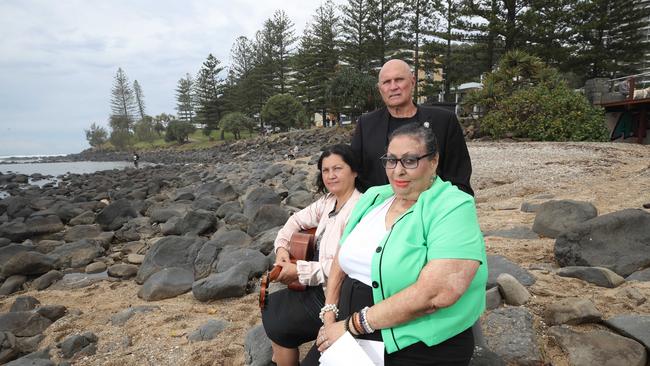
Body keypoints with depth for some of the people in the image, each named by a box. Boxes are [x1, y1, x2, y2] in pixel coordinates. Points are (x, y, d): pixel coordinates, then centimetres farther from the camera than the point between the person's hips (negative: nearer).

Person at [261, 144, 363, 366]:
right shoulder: (328, 201, 4)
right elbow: (297, 220, 17)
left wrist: (299, 270, -21)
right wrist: (282, 247, 0)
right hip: (320, 285, 9)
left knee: (278, 325, -3)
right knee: (270, 306, 14)